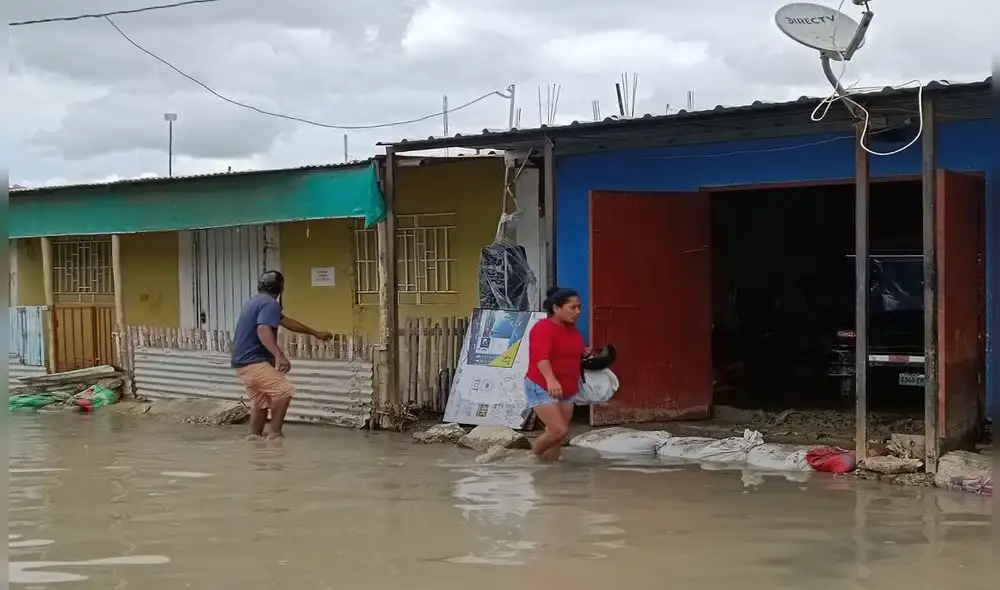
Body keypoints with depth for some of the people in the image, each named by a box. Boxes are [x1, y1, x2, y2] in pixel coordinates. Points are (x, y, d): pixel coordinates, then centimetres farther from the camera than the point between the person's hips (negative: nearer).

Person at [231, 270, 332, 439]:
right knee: (284, 390, -15)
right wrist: (279, 355, -40)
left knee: (260, 402, 13)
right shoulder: (270, 303, -12)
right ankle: (275, 434, -15)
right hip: (254, 362, -11)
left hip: (244, 362, 11)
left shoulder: (257, 301, 21)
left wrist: (315, 333, 34)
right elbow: (263, 330, -29)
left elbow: (286, 322, 29)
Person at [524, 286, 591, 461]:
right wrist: (551, 380, -47)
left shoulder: (572, 329, 10)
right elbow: (541, 357, -32)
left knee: (557, 434, 7)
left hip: (567, 391, 8)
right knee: (560, 430, -16)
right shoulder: (543, 328, -16)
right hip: (542, 388, -8)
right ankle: (531, 456, 7)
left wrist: (584, 354, 10)